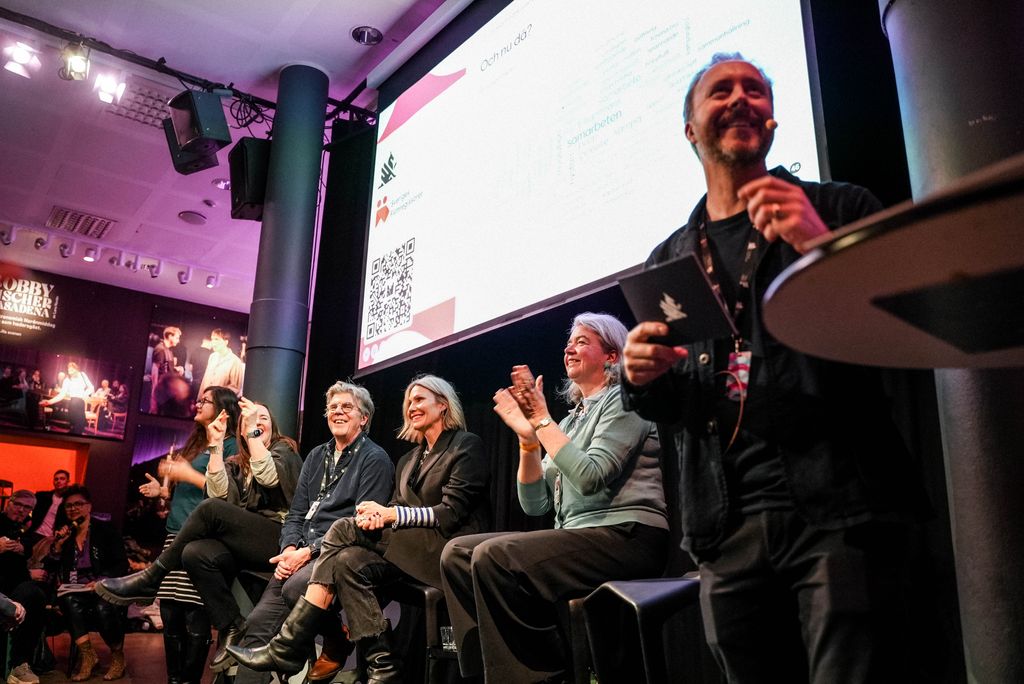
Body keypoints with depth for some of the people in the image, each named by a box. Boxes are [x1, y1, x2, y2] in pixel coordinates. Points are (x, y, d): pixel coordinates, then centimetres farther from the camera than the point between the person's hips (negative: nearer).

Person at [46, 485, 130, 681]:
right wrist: (58, 545, -3)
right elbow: (52, 569, 12)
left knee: (104, 608, -34)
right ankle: (87, 655, -22)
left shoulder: (105, 530, 4)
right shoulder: (63, 534, 16)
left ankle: (118, 655, -8)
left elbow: (122, 564, -2)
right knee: (71, 602, -33)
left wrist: (100, 581, -18)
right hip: (74, 589, 3)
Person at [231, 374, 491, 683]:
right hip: (408, 548, 7)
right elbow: (397, 510, 12)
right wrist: (377, 515, -12)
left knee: (344, 529, -19)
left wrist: (390, 514, -17)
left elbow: (451, 514, -12)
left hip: (449, 549, -7)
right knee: (349, 561, -22)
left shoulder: (466, 446, -2)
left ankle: (288, 647, -17)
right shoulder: (408, 460, 22)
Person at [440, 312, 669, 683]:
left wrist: (542, 420, -12)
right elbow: (536, 505, 11)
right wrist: (528, 437, 0)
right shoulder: (571, 420, 19)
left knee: (494, 556, -26)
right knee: (458, 552, -5)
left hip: (625, 536, -8)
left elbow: (590, 477, -19)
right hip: (576, 537, 8)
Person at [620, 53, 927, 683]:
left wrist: (824, 248, -16)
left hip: (841, 512, -3)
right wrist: (640, 377, -3)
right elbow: (658, 406, 21)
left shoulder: (839, 209, 7)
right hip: (725, 528, 4)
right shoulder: (668, 261, 16)